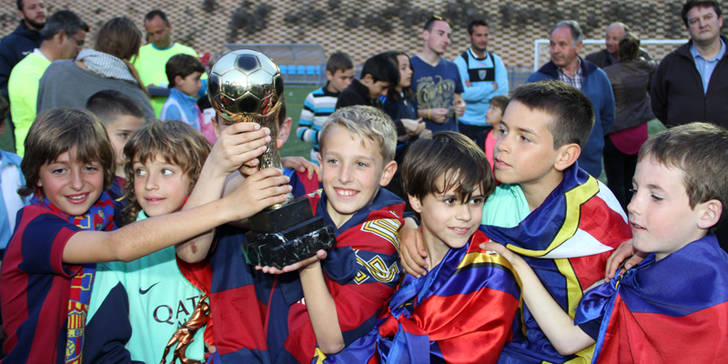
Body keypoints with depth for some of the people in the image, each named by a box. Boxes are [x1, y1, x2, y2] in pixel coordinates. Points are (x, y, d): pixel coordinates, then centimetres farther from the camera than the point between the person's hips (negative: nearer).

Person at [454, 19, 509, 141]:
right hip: (468, 124, -3)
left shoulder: (496, 61, 9)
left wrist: (474, 91, -11)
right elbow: (464, 94, -17)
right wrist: (493, 86, -8)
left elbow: (504, 91, -4)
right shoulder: (461, 61, -3)